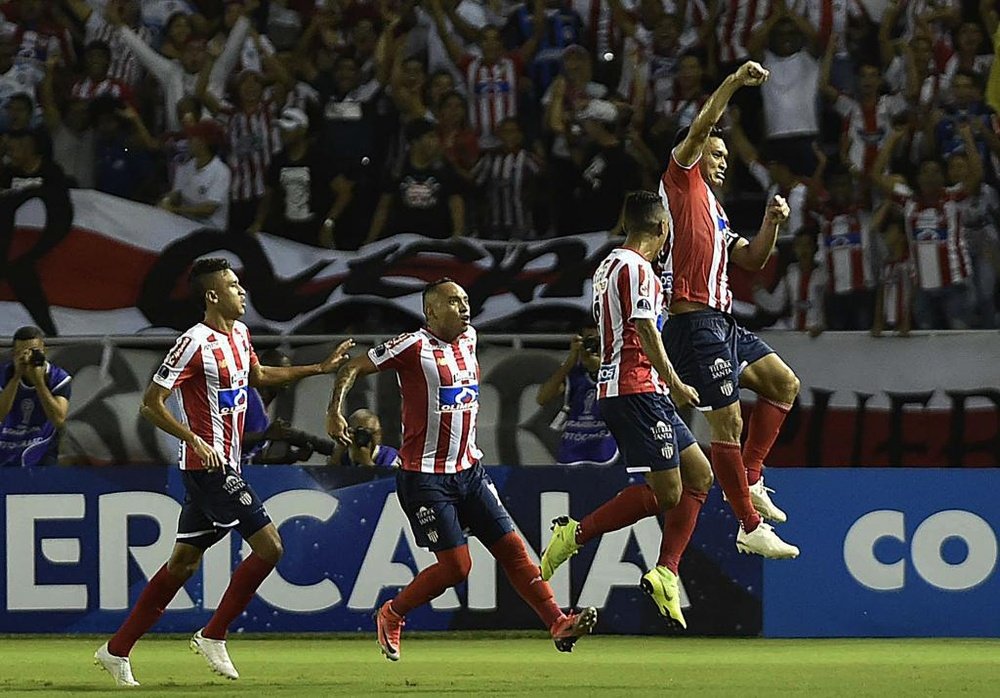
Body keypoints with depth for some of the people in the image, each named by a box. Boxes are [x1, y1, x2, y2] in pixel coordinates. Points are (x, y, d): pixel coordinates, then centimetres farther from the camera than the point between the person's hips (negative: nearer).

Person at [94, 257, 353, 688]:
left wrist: (320, 369, 28)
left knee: (184, 562, 11)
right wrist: (196, 441, -24)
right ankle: (213, 637, -2)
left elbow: (258, 376, 32)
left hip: (222, 466, 9)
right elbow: (151, 404, -16)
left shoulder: (238, 334, 12)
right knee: (269, 547, -11)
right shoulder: (194, 344, -16)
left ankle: (117, 650, 15)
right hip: (210, 465, -9)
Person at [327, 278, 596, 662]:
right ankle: (391, 616, 12)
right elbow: (353, 368, -9)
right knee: (456, 565, -9)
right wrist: (334, 411, -23)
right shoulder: (413, 346, -13)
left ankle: (558, 624, -4)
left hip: (469, 471, 7)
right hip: (425, 477, -7)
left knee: (512, 547, -1)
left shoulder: (468, 340, 8)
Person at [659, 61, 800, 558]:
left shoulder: (713, 209, 26)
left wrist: (770, 224, 7)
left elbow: (751, 260, 23)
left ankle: (750, 481, 16)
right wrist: (733, 82, -16)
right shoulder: (683, 180, 2)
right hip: (694, 318, -10)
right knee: (728, 421, -9)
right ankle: (751, 527, -6)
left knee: (783, 385, 16)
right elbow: (701, 129, -14)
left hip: (722, 321, 10)